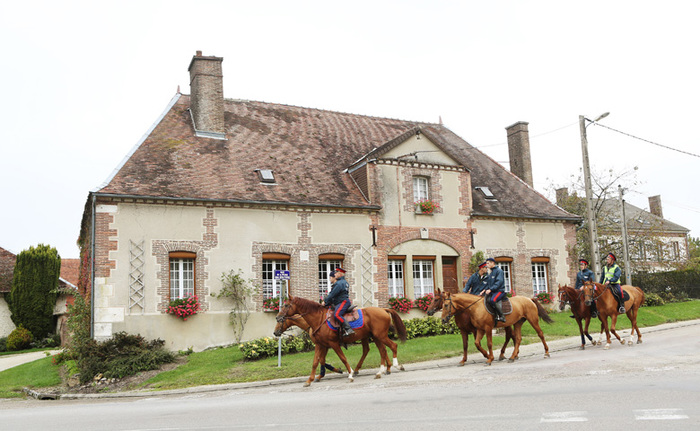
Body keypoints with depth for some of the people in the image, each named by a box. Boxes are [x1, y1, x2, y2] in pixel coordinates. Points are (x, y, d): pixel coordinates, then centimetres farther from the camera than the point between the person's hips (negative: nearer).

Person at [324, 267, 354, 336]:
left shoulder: (339, 283, -14)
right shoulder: (344, 282, 20)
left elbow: (332, 294, -14)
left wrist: (325, 301, -2)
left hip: (343, 302, -12)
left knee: (337, 314, -28)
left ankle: (348, 329, -34)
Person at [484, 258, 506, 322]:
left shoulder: (499, 270, -6)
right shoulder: (491, 273, 21)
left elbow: (499, 282, -17)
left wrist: (490, 289, -23)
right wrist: (485, 290, 5)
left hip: (499, 290, -9)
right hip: (492, 291, 9)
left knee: (493, 300, -34)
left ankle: (501, 316, -27)